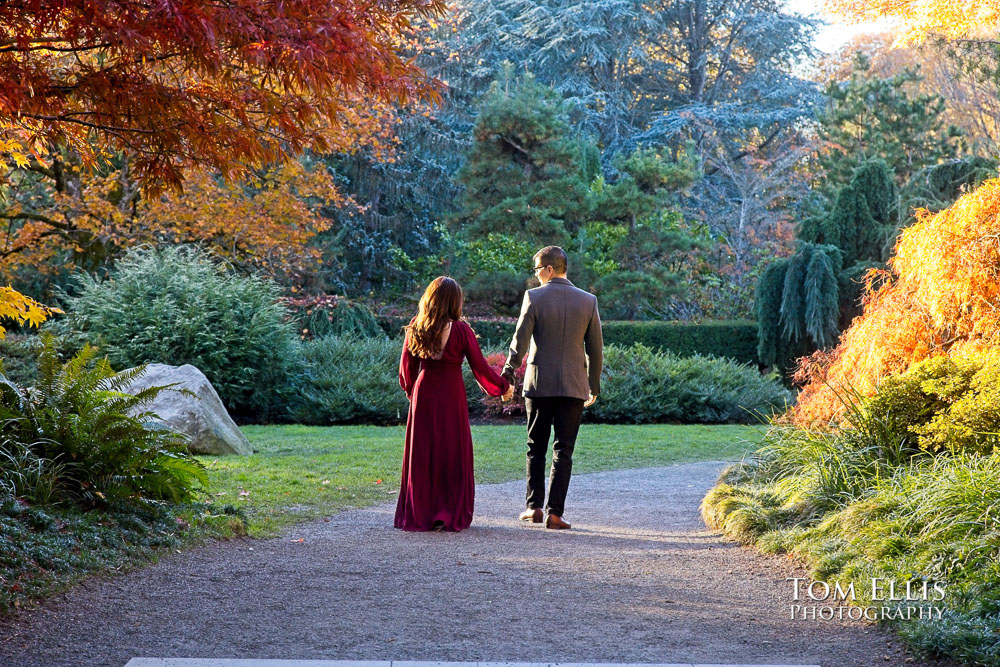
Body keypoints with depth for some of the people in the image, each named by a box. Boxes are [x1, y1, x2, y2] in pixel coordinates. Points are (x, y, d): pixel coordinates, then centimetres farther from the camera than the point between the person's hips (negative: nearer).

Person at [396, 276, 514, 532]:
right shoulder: (460, 330, -11)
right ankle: (449, 515, 5)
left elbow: (406, 366, 7)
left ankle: (417, 514, 14)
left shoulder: (416, 327, -1)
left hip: (423, 393, 3)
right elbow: (480, 368, -6)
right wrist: (504, 387, 9)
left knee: (421, 455, 11)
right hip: (451, 396, -3)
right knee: (453, 455, 7)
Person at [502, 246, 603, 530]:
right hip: (573, 386, 1)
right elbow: (596, 349, 5)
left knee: (536, 447, 13)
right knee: (564, 450, 4)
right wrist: (594, 386, 14)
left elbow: (520, 341, -6)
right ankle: (554, 512, -1)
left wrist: (507, 374, 5)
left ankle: (534, 506, 10)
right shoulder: (588, 301, 1)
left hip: (538, 383, -1)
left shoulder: (533, 297, -6)